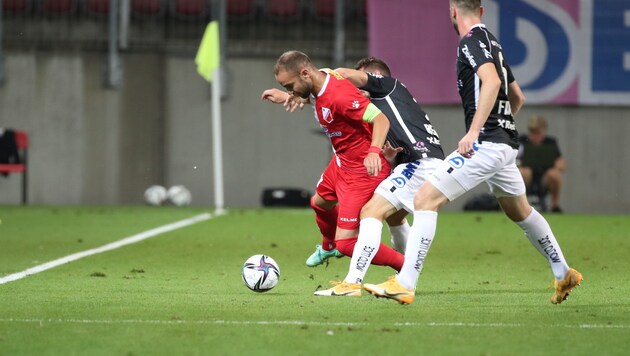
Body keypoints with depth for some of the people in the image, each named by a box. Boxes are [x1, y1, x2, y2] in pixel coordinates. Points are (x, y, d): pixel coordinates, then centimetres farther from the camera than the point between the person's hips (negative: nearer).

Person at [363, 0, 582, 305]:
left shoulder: (471, 41, -9)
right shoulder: (492, 42, 18)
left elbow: (491, 80, -27)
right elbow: (517, 98, 26)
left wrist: (474, 132, -30)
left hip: (485, 143, -9)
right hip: (506, 144, 9)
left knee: (425, 199, -12)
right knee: (520, 212, 28)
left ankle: (404, 285, -18)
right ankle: (564, 274, 39)